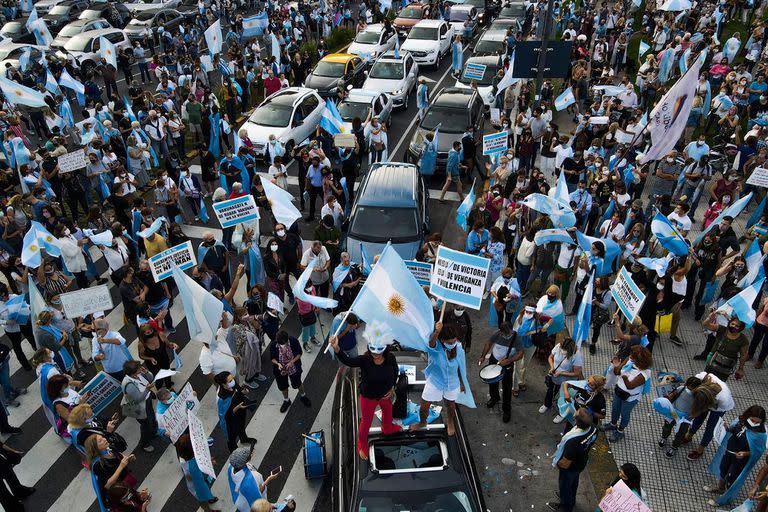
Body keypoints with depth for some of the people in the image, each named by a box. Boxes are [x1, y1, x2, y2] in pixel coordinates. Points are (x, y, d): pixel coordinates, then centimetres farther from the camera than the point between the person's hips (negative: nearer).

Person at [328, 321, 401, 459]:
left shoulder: (390, 358, -25)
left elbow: (395, 371, -2)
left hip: (385, 394, 4)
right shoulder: (364, 360, -34)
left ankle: (387, 428, 68)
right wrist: (336, 348, -70)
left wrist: (392, 387, -6)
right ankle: (362, 445, 47)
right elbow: (347, 360, -52)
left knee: (387, 411, 33)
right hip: (368, 397, -4)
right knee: (366, 422, 17)